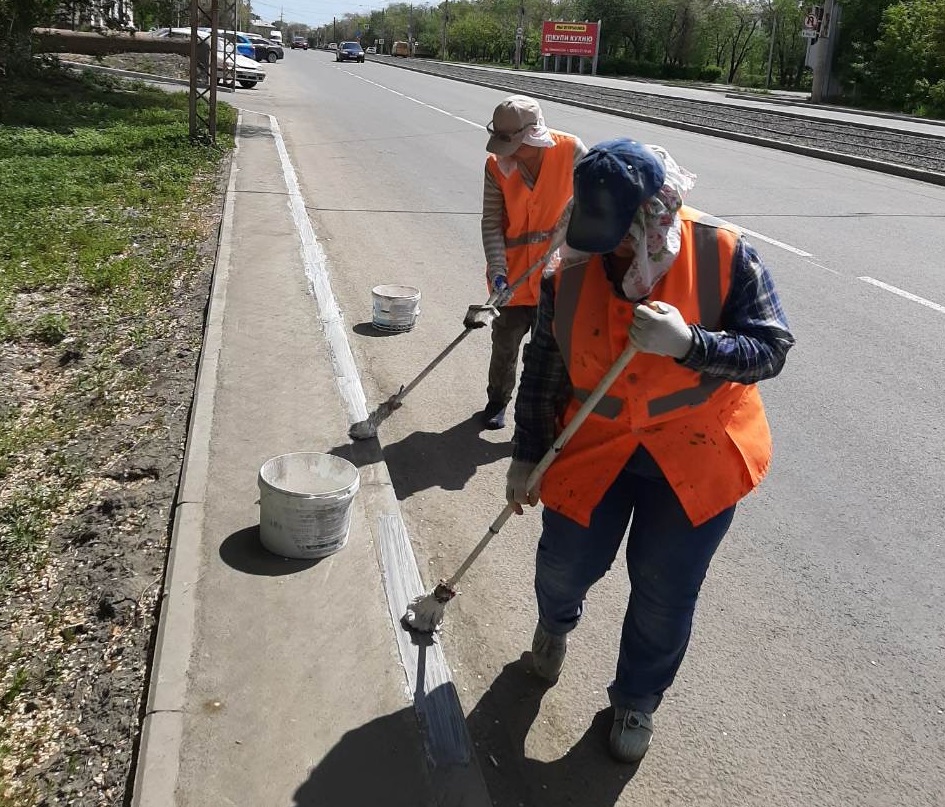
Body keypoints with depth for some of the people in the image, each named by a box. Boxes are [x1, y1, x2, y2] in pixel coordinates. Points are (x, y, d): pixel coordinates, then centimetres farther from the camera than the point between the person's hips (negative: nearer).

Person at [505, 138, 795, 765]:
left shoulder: (723, 254, -15)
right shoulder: (574, 267, -8)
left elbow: (771, 348, -13)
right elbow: (545, 366, -1)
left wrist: (688, 344, -31)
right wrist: (527, 454, 3)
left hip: (697, 455, -1)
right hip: (596, 448, 2)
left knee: (666, 590, 7)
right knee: (566, 563, 11)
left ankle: (638, 700, 36)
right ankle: (556, 624, 51)